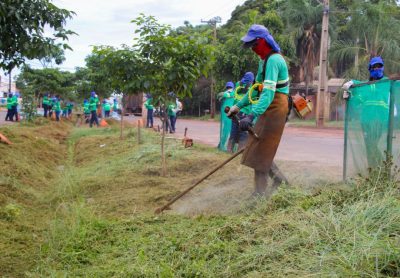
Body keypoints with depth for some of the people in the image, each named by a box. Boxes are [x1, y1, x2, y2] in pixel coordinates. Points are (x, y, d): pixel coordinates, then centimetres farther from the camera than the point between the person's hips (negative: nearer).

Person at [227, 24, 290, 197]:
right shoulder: (264, 60, 13)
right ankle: (277, 176, 26)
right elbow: (257, 88, 20)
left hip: (276, 108, -10)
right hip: (269, 108, 10)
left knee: (260, 152, -5)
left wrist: (252, 115, -42)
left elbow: (268, 92, -33)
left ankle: (260, 193, 3)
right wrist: (238, 106, 15)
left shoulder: (273, 60, -20)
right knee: (257, 148, 14)